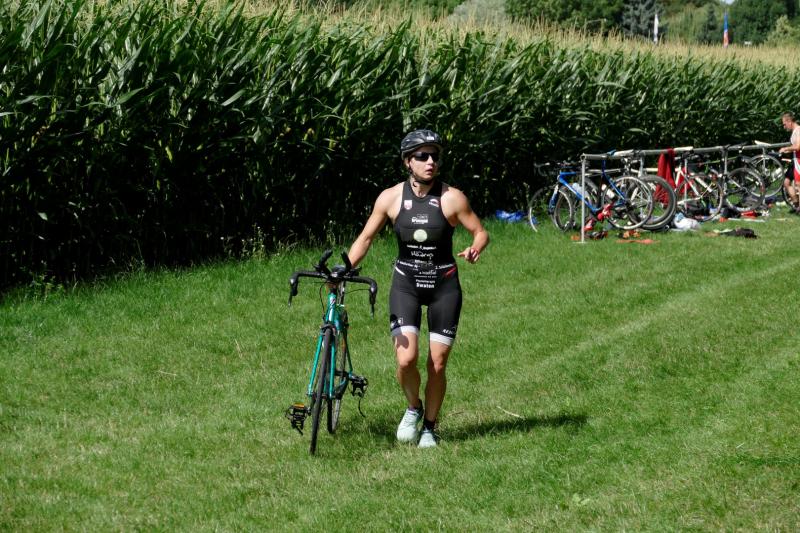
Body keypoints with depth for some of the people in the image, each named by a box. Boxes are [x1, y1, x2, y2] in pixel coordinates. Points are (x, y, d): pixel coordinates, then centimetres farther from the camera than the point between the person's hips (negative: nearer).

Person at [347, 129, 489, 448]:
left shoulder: (452, 198, -8)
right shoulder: (390, 198, -4)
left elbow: (480, 232, -3)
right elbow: (365, 239, 3)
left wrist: (475, 250, -25)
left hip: (444, 285, 0)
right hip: (406, 283, 0)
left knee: (437, 365, 1)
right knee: (406, 359, -15)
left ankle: (430, 427, 22)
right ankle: (413, 408, 15)